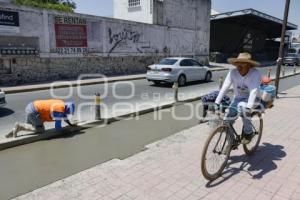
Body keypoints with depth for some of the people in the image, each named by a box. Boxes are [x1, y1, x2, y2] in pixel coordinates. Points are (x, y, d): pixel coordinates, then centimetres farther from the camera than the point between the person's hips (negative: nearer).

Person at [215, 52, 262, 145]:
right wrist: (216, 103, -30)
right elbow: (224, 88, -22)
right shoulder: (233, 72, -15)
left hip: (252, 99, -3)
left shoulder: (255, 74, -23)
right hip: (238, 98, 3)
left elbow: (254, 91, -35)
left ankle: (248, 132, -13)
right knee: (228, 119, -14)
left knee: (242, 106, -36)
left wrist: (248, 107, -47)